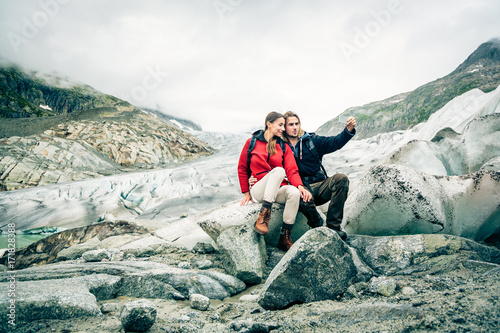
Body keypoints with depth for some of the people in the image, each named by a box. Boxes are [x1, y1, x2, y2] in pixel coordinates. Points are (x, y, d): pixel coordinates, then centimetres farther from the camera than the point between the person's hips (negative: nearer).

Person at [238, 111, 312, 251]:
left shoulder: (284, 147, 12)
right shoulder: (252, 142, 5)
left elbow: (292, 170, -1)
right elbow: (242, 168, 11)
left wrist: (300, 186, -20)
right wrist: (246, 192, 6)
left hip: (278, 190, 3)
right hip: (258, 191, -3)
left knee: (294, 192, -33)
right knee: (278, 170, -32)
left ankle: (285, 237, -23)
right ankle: (263, 216, -37)